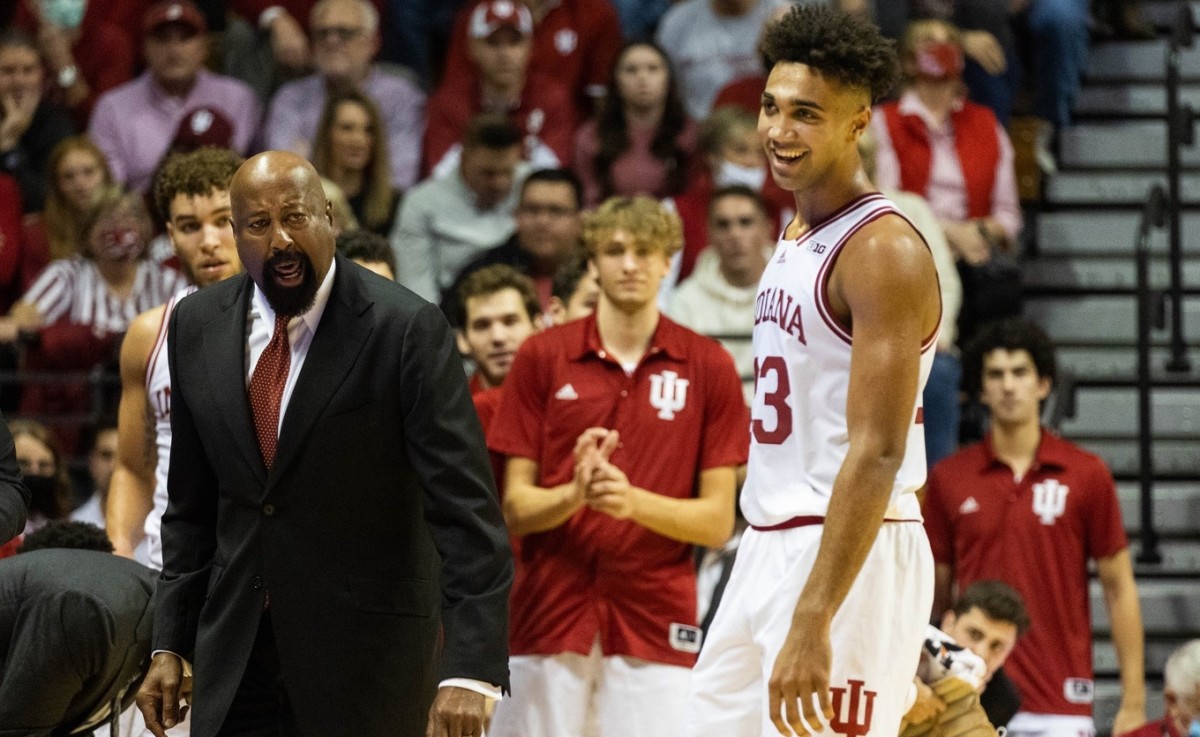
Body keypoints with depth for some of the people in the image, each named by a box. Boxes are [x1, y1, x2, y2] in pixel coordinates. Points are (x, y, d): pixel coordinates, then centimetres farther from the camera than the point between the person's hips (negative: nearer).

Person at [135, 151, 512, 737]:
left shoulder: (405, 330, -12)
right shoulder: (196, 326, 4)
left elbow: (465, 507, -17)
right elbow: (191, 508, 13)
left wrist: (470, 671, -26)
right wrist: (171, 645, 8)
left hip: (366, 654, -4)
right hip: (236, 646, 4)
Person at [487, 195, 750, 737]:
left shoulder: (708, 367, 4)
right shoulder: (542, 356, 5)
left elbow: (718, 521, 2)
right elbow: (515, 506, 4)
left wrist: (633, 500, -15)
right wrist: (573, 495, -18)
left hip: (655, 617, -1)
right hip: (548, 611, 1)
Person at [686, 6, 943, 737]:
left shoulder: (882, 251, -16)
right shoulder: (799, 233, 14)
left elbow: (877, 455, -23)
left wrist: (813, 621, -28)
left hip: (850, 557, -9)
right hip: (771, 544, 9)